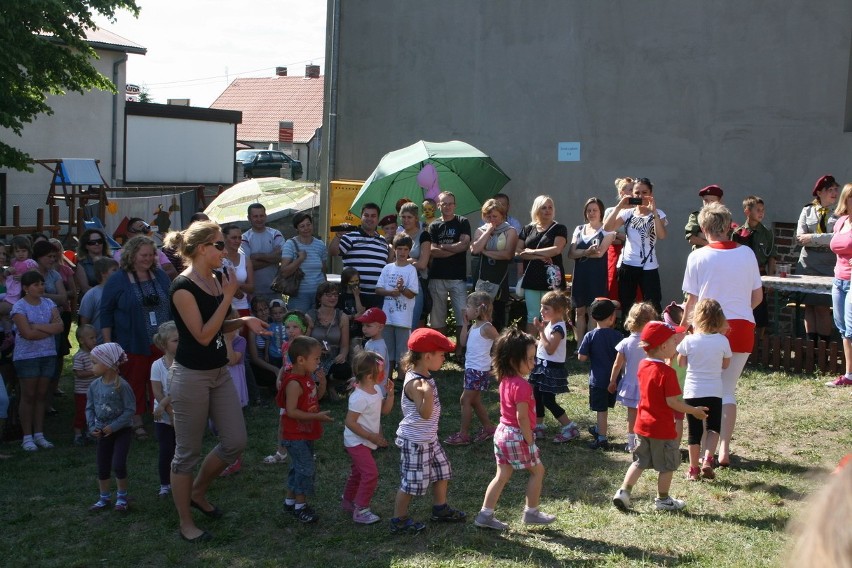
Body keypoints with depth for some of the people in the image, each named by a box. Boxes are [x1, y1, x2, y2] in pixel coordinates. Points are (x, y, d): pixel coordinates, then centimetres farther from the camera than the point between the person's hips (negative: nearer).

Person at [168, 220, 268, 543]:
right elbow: (203, 335, -21)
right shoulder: (183, 286, -18)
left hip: (219, 373, 8)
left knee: (235, 442, 9)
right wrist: (228, 298, -19)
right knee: (188, 452, 4)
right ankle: (185, 523, 19)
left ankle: (198, 492, 32)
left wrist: (244, 320, -1)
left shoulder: (216, 281, 6)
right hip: (191, 376, -8)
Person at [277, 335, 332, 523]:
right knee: (306, 468, -6)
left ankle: (290, 501, 31)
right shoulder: (294, 383, -25)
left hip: (306, 433, 10)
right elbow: (291, 411, -29)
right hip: (295, 435, -10)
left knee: (299, 467, 18)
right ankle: (300, 506, 6)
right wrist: (317, 416, -27)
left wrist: (322, 383, -2)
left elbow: (316, 397, 17)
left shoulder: (307, 378, 5)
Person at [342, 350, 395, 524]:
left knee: (358, 472, 22)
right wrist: (372, 437, -26)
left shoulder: (376, 391, 0)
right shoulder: (359, 397, -28)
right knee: (371, 473, -14)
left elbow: (385, 410, 11)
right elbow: (350, 422, -26)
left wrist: (390, 394, -7)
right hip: (357, 442, -10)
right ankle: (361, 510, -5)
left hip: (365, 442, 10)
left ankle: (348, 502, 40)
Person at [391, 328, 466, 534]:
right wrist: (427, 394, -48)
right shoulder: (414, 383, -26)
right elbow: (425, 413, -36)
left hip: (429, 438, 10)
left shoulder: (425, 377, 5)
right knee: (412, 481, 1)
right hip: (414, 441, -10)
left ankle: (440, 509, 38)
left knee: (442, 470, 20)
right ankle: (399, 520, 16)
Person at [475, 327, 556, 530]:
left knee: (502, 475, 13)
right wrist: (530, 441, -14)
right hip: (517, 436, -8)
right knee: (537, 470, 11)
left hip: (502, 432, 8)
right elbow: (522, 417, -23)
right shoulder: (521, 386, -23)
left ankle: (485, 514, 13)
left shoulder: (505, 380, 5)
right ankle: (531, 512, 20)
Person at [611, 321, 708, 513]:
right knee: (667, 465, 12)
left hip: (643, 425, 7)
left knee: (640, 461, 18)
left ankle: (623, 491, 8)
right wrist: (694, 411, -10)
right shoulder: (667, 372, -22)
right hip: (663, 428, -7)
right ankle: (662, 500, 23)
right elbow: (672, 402, -23)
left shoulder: (643, 366, 1)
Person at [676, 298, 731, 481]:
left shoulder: (689, 340, -9)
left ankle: (694, 469, 14)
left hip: (692, 392, 0)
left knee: (695, 431, 9)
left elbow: (681, 363, 4)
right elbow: (725, 365, 7)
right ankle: (707, 460, -3)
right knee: (713, 428, 17)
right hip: (714, 392, 0)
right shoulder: (722, 341, -8)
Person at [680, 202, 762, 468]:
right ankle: (724, 450, 8)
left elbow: (692, 299, -3)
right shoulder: (746, 253, 2)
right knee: (728, 390, 12)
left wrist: (683, 323, 11)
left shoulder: (698, 257, -5)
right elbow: (758, 296, 8)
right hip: (743, 326, 2)